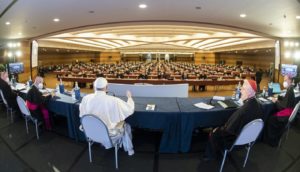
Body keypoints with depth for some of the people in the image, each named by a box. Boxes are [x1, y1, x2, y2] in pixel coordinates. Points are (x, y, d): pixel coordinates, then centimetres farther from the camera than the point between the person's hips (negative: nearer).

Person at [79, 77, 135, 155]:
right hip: (109, 133, -4)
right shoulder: (114, 101, -30)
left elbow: (82, 115, -1)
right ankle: (129, 149, 40)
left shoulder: (86, 98, -18)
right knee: (126, 125, 25)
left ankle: (106, 145, 51)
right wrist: (129, 97, 2)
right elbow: (130, 110, -16)